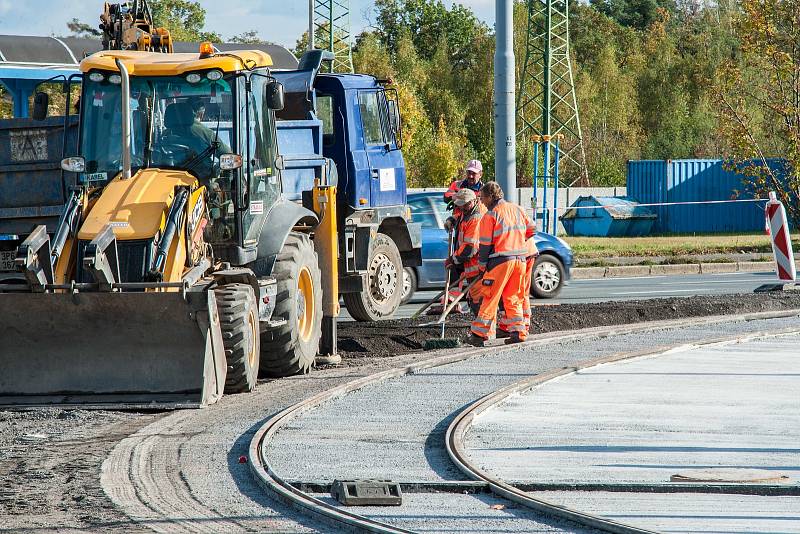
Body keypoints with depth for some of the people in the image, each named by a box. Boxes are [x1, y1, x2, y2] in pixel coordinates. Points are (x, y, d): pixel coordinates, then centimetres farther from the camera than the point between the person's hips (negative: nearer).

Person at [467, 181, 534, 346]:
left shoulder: (490, 216, -5)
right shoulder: (517, 209, 12)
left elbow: (485, 244, -5)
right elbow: (531, 230, 20)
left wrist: (482, 265, 6)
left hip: (500, 260, -6)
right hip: (520, 258, 6)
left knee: (489, 298, -3)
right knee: (513, 298, 14)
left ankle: (479, 334, -4)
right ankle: (518, 331, 7)